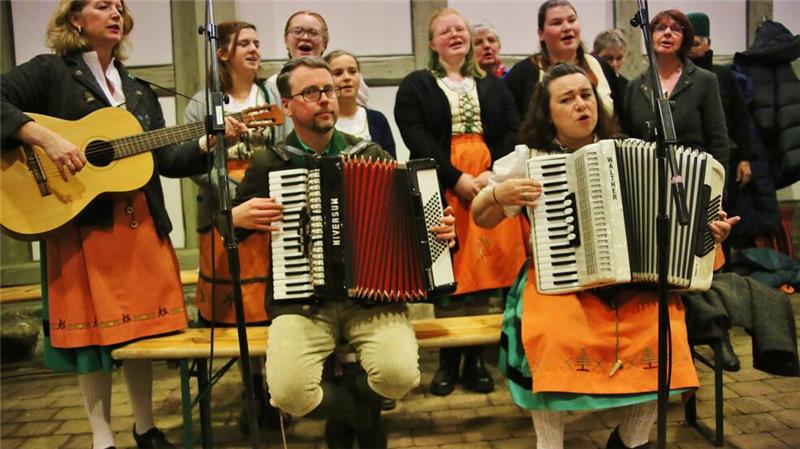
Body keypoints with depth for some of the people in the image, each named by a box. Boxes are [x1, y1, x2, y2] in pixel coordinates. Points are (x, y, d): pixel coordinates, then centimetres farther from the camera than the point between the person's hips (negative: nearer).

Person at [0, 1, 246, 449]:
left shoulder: (138, 90, 17)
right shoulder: (49, 72, 2)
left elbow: (163, 159, 11)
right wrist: (45, 137, -22)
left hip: (140, 222, 5)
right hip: (82, 223, -5)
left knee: (141, 323, 10)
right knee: (93, 329, 2)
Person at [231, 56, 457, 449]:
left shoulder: (370, 154, 8)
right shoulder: (268, 163, 4)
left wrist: (438, 228, -2)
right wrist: (238, 216, -7)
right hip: (300, 301, 0)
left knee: (399, 375, -25)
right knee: (288, 392, -25)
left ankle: (343, 412, 13)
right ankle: (362, 414, 10)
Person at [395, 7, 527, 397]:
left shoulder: (492, 85, 19)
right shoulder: (415, 85, 9)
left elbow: (512, 131, 7)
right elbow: (415, 136, -5)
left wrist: (492, 174, -11)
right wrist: (457, 178, -15)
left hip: (490, 183, 2)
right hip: (441, 187, -2)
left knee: (483, 270, 0)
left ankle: (475, 361, 10)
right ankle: (448, 362, 8)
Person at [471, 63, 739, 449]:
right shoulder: (528, 157, 1)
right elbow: (481, 218, 5)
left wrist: (706, 227, -4)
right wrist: (498, 193, -14)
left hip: (629, 279, 2)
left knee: (663, 330, -25)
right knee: (555, 335, -33)